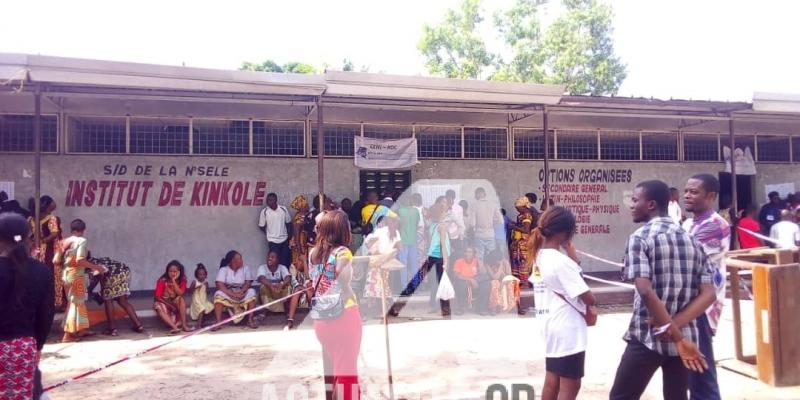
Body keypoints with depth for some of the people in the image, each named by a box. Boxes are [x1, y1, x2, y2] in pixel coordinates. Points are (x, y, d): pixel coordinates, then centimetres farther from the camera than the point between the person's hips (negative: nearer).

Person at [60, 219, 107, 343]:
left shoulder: (65, 241, 8)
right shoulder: (82, 240, -12)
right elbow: (80, 260, -22)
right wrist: (96, 267, -16)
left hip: (66, 274, 7)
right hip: (76, 275, -7)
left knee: (78, 302, 18)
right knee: (76, 303, 1)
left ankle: (81, 329, 26)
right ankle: (68, 335, 3)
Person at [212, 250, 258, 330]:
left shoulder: (245, 268, 0)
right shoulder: (223, 269, -7)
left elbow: (248, 283, -9)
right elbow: (220, 285, -20)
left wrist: (240, 292, -31)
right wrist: (233, 294, -33)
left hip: (242, 294, 1)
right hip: (228, 294, -1)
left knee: (251, 292, -27)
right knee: (218, 294, -31)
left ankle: (250, 320, -24)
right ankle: (218, 322, -30)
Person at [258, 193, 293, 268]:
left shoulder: (283, 209, -3)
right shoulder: (264, 212, -8)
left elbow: (288, 223, 6)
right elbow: (262, 226, 1)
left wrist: (288, 235, 3)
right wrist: (270, 234, 5)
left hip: (284, 240, 2)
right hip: (273, 241, -2)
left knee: (286, 261, 7)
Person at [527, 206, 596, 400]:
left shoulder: (539, 256, 5)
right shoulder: (561, 261, -23)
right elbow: (588, 298, -18)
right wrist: (589, 307, 2)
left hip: (553, 328, 9)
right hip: (569, 330, -9)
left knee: (552, 381, 17)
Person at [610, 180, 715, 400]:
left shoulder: (640, 238, -11)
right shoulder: (691, 240, 8)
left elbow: (646, 291, -22)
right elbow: (708, 294, 0)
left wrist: (677, 337, -17)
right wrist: (675, 325, -9)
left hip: (647, 337, -6)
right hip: (684, 336, 6)